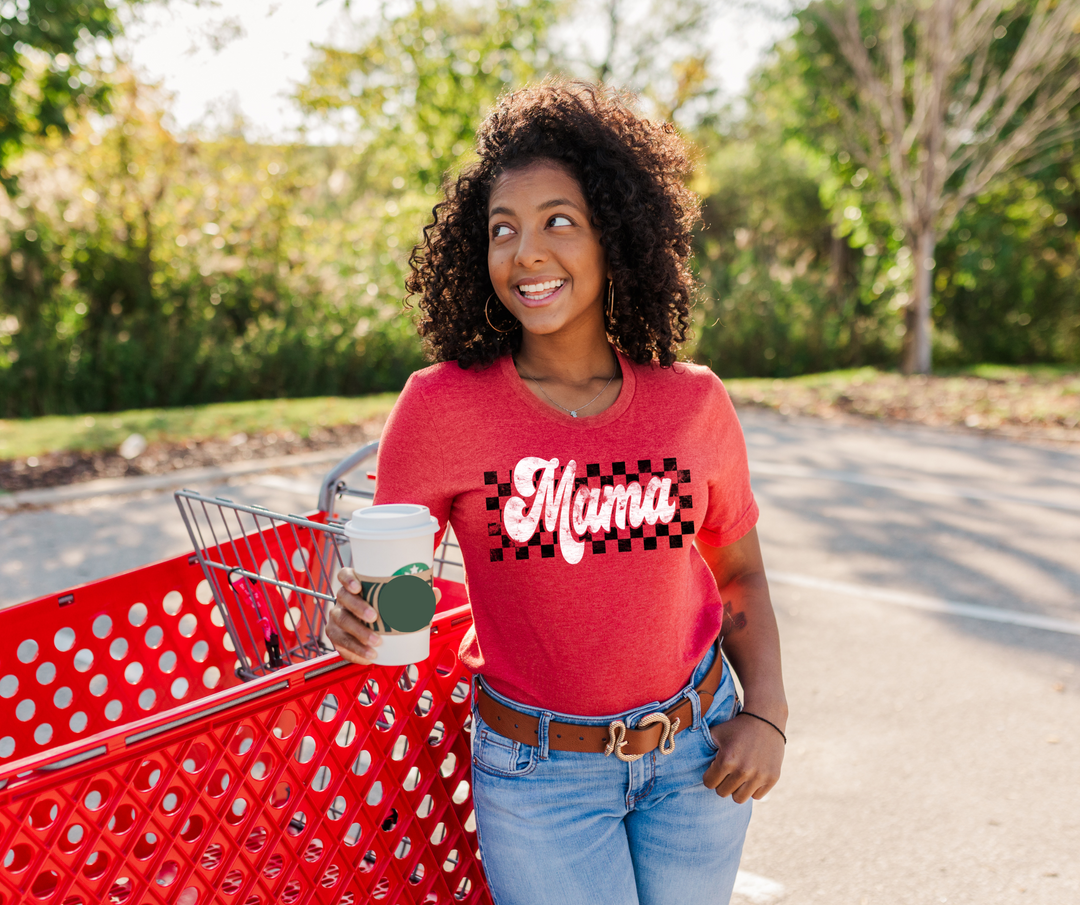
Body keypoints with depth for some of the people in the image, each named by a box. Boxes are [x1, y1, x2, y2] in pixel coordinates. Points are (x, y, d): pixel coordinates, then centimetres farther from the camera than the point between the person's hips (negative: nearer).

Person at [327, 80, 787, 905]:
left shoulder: (693, 404, -6)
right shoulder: (443, 405, -13)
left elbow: (739, 574, 6)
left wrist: (765, 712, -7)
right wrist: (356, 618, -28)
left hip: (697, 751, 3)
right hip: (540, 771, -2)